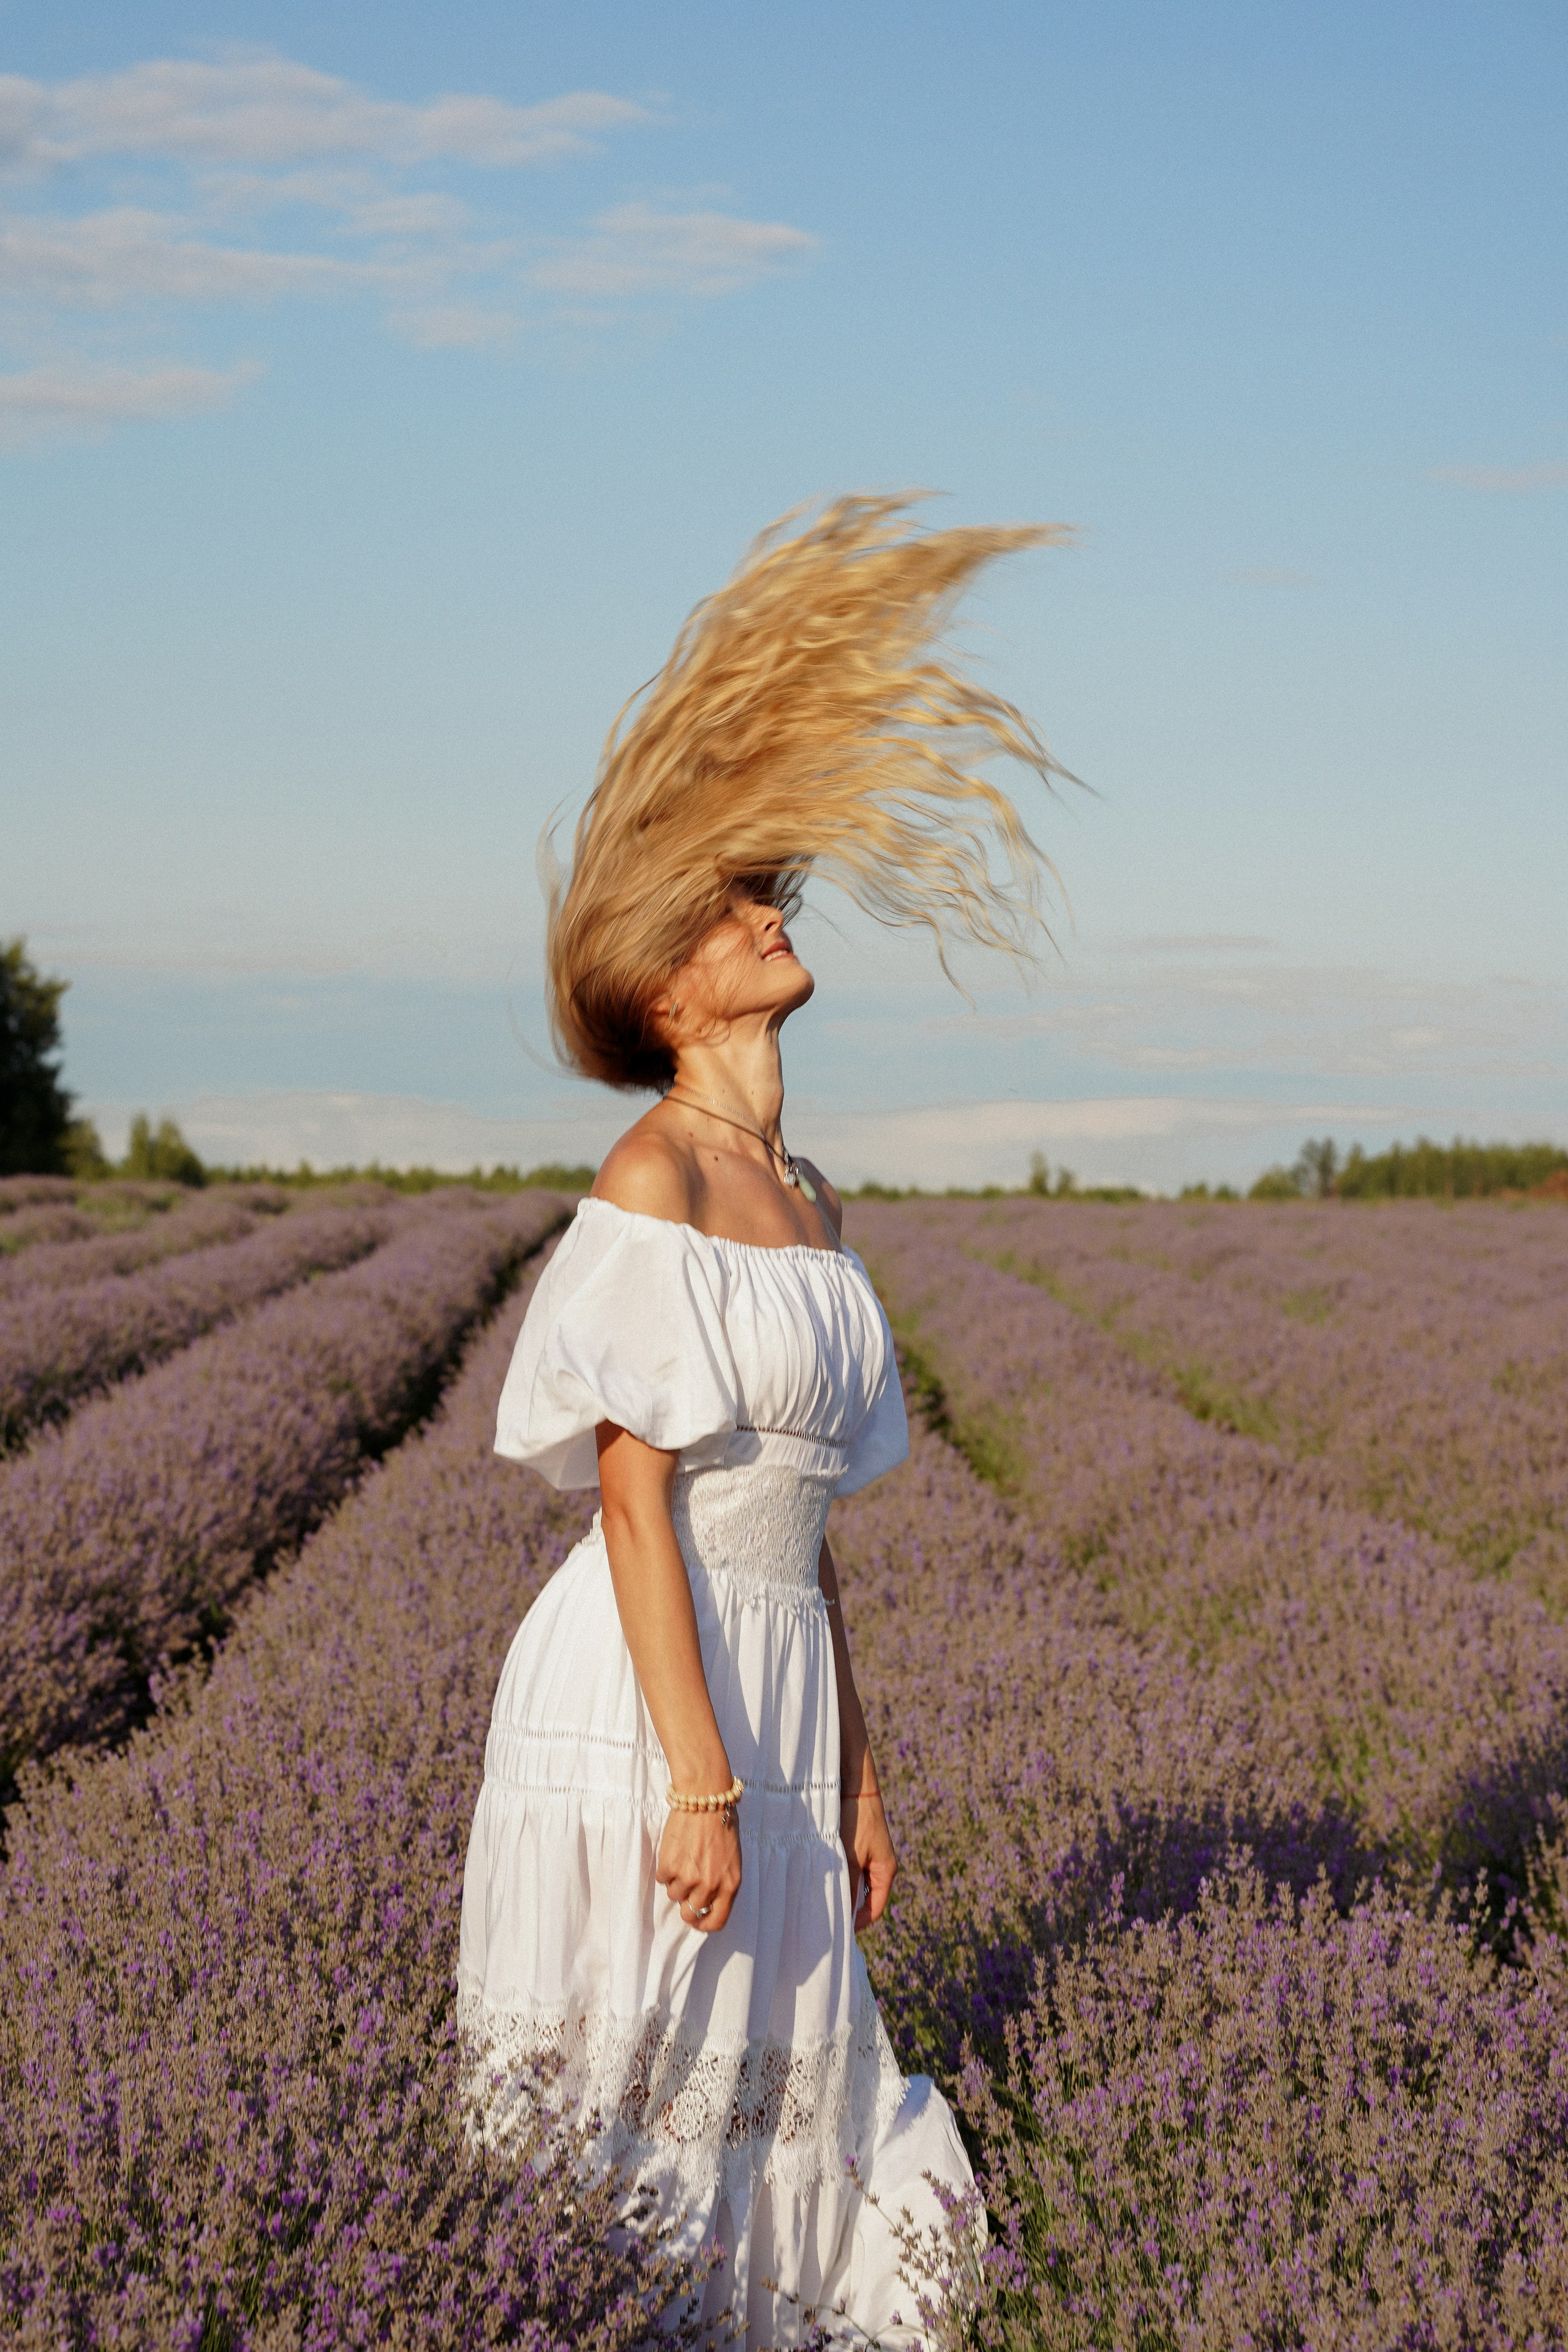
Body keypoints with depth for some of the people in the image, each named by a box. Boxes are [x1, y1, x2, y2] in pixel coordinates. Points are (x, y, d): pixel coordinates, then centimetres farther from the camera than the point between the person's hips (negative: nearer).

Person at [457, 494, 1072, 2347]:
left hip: (772, 1695, 8)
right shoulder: (654, 1177, -11)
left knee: (762, 2100, 12)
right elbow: (636, 1497, -16)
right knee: (611, 2127, -1)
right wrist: (702, 1779, -20)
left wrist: (852, 1771, 17)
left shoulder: (806, 1202, 14)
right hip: (645, 1702, -8)